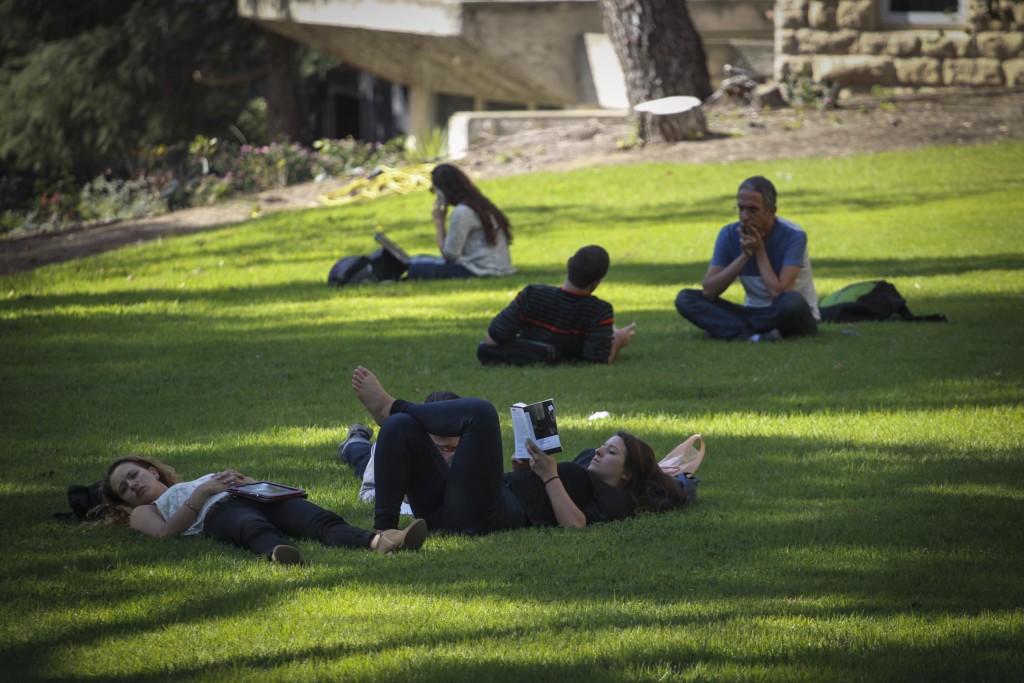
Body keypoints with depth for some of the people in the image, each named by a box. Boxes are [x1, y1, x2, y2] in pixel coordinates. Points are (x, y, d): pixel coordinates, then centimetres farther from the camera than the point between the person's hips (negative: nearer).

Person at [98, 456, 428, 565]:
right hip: (220, 512, -4)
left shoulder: (203, 479, 47)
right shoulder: (143, 512, 34)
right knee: (255, 529, -44)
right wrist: (203, 492, 3)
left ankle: (379, 541, -61)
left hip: (261, 498, 4)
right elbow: (165, 532, 7)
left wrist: (245, 481, 8)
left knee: (324, 522, -30)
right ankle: (278, 555, -81)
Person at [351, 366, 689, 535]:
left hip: (487, 514, -9)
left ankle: (391, 406, -2)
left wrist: (550, 476, -2)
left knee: (480, 412, -22)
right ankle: (384, 527, -22)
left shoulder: (614, 499, 14)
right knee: (400, 427, -8)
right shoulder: (578, 478, 39)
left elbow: (575, 523, -8)